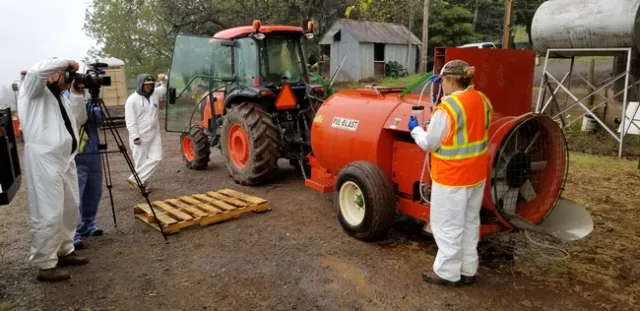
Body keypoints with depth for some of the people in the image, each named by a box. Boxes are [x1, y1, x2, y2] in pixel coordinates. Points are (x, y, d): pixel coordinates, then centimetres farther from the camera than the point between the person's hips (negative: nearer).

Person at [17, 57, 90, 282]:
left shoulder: (60, 97, 23)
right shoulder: (34, 90, -1)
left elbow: (79, 119, 19)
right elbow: (37, 70, -23)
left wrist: (78, 93, 11)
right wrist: (65, 62, -9)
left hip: (65, 159, 9)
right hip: (44, 160, -9)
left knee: (69, 208, 16)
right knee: (48, 214, -8)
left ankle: (64, 251, 30)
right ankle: (45, 266, 1)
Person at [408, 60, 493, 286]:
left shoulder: (447, 108, -22)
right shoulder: (483, 100, 2)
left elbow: (429, 143, -15)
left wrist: (415, 129, 5)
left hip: (452, 177, -8)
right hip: (477, 174, 8)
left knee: (448, 226, 5)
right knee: (470, 223, 18)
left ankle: (447, 273, 17)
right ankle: (468, 270, 31)